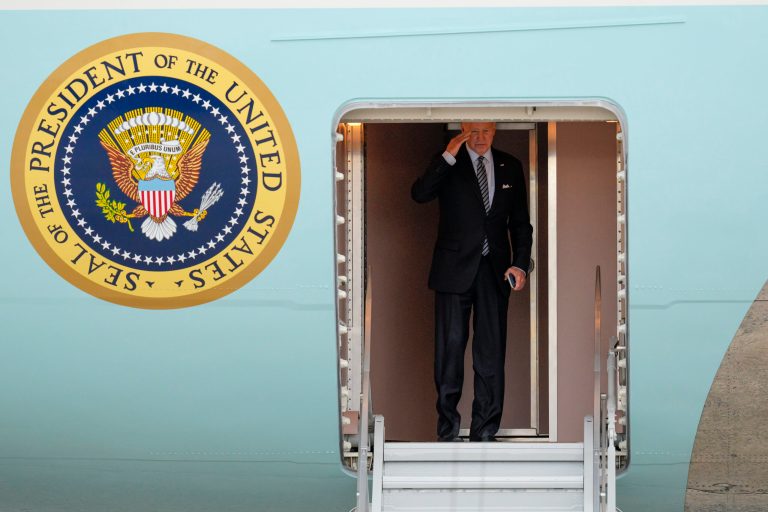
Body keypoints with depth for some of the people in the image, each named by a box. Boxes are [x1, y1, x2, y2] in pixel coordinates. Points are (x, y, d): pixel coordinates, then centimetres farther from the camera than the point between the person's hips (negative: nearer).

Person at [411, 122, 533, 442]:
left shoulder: (510, 167, 9)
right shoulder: (447, 164, 2)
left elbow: (520, 222, 11)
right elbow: (419, 194, -16)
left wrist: (520, 263, -1)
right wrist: (449, 157, -22)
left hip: (494, 271, 2)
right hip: (455, 269, -2)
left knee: (491, 352, 1)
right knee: (450, 348, -1)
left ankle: (485, 433, 6)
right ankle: (448, 430, 7)